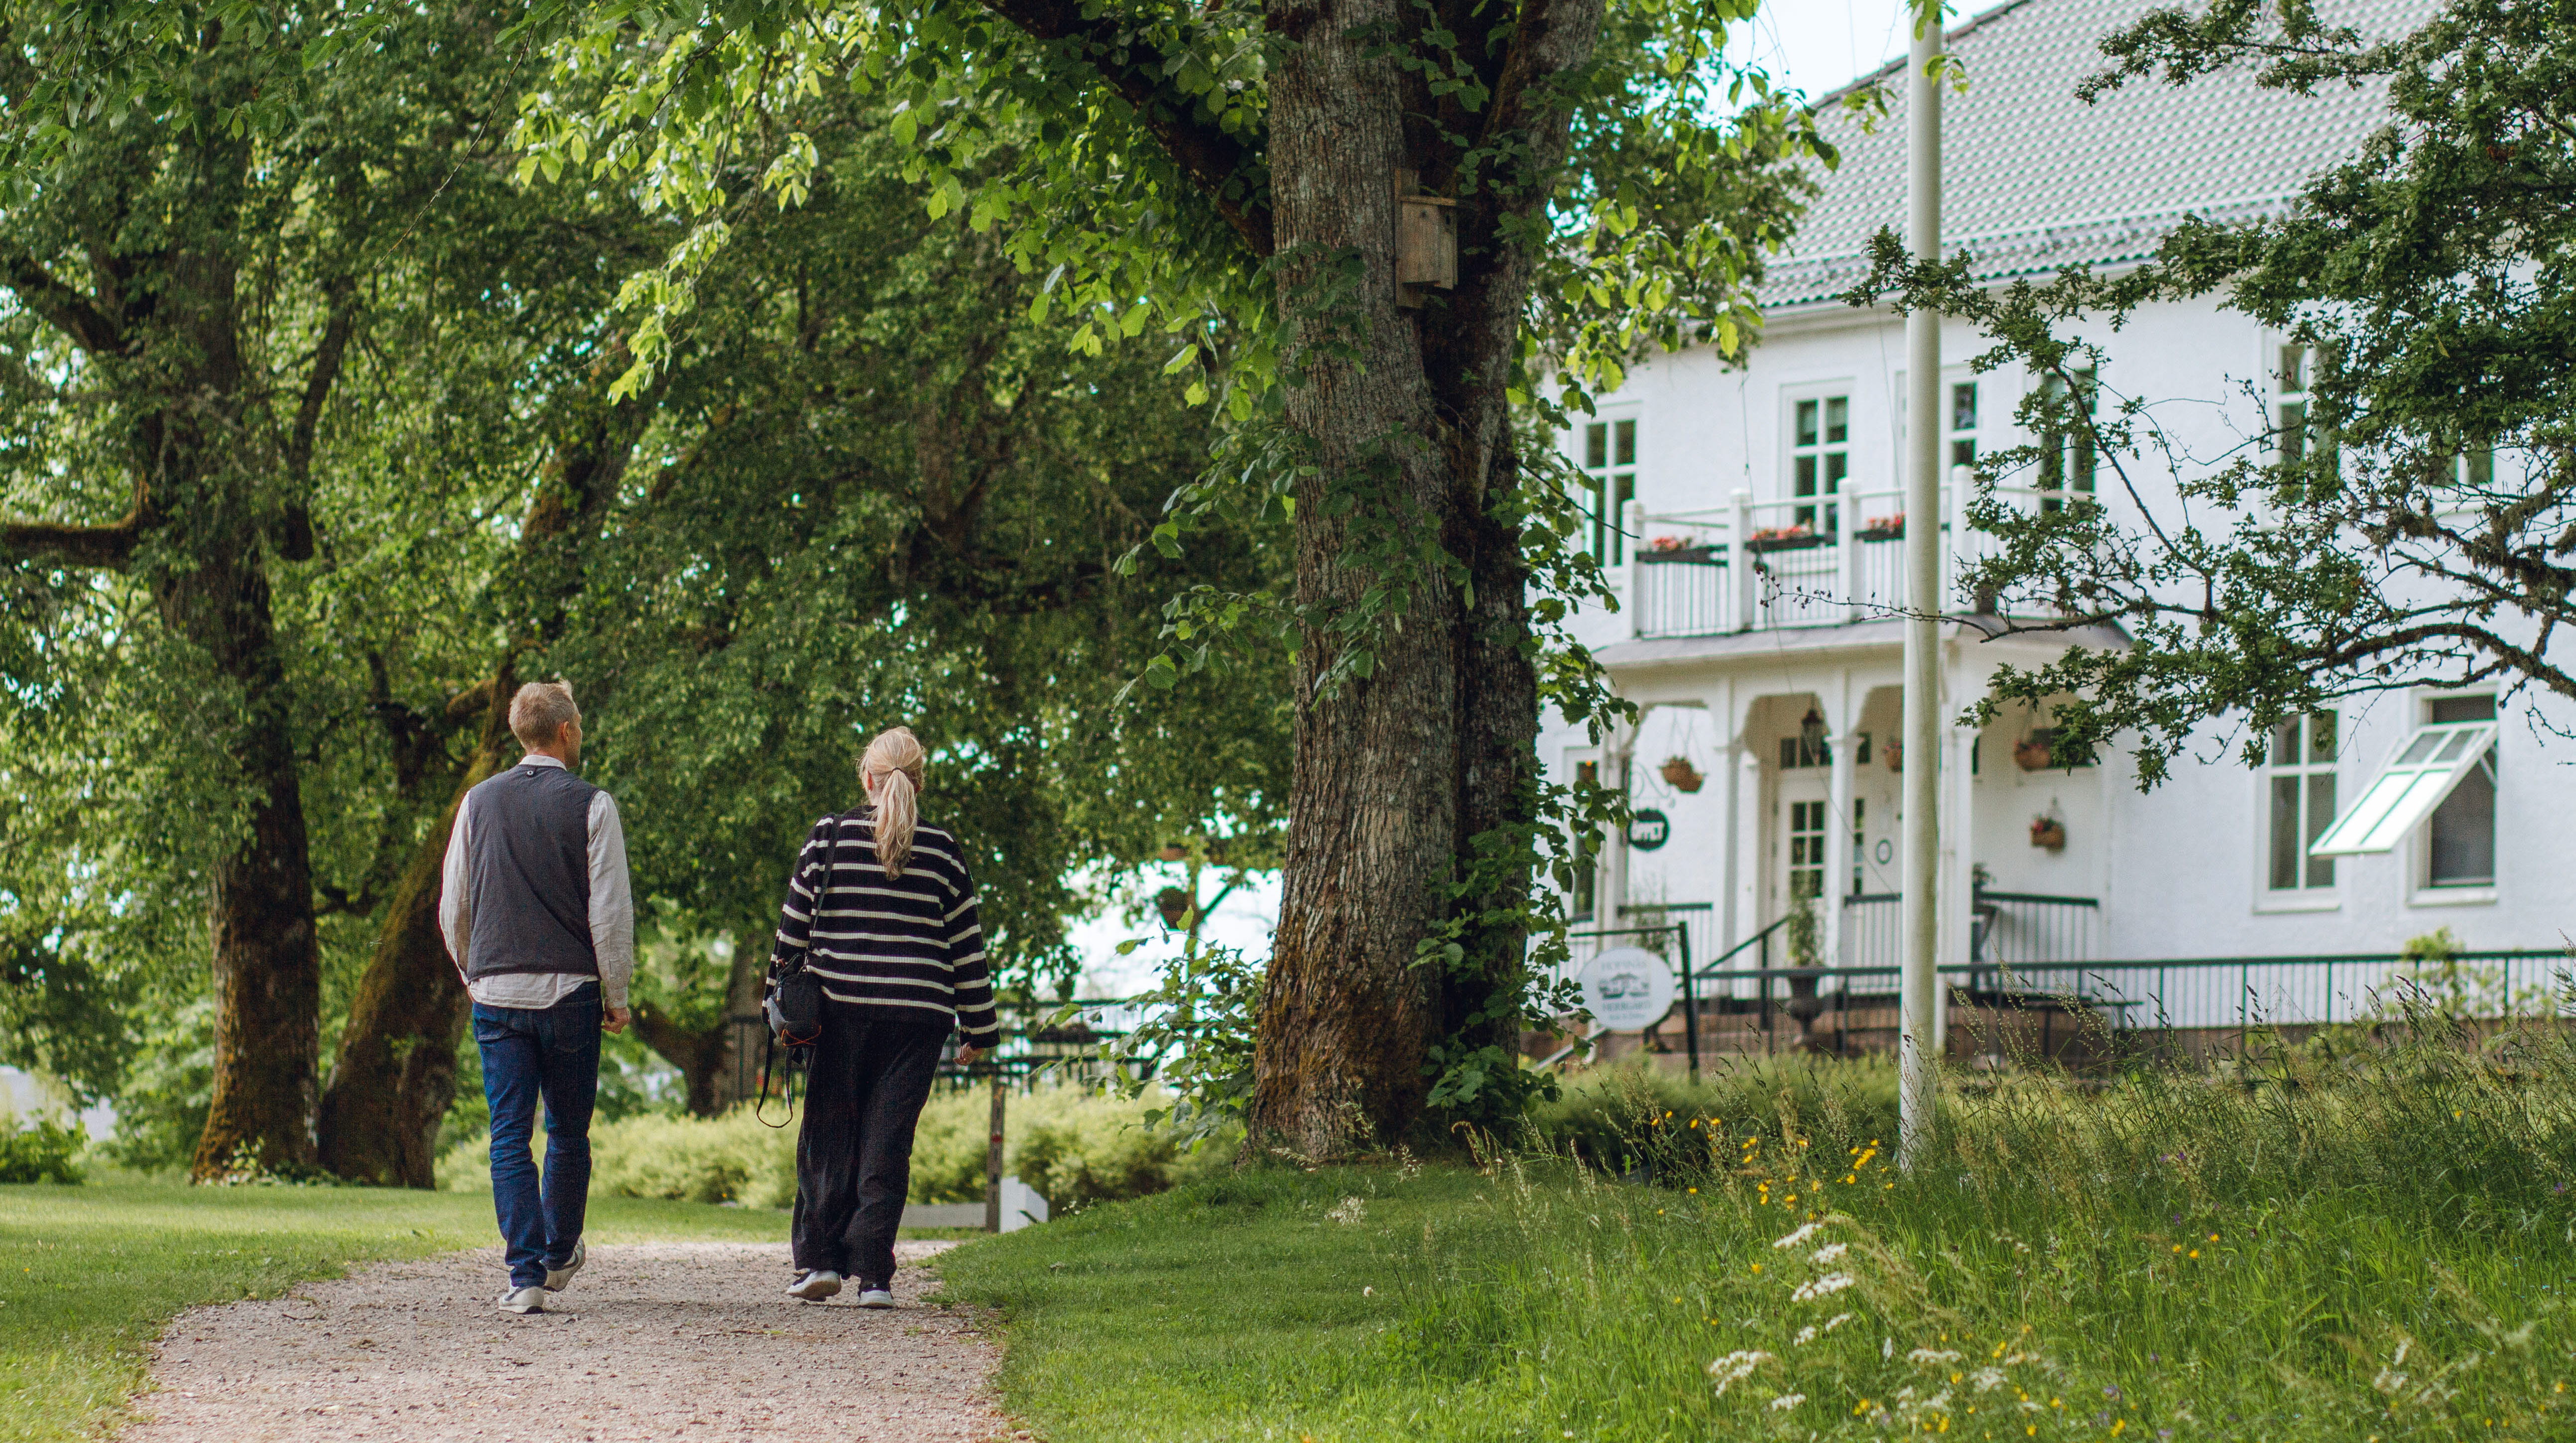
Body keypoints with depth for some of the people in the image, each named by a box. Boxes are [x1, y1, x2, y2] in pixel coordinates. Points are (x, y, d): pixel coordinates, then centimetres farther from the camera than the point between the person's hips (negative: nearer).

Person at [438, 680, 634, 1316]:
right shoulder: (590, 805, -5)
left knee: (510, 1136, -1)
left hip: (496, 993, 2)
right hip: (569, 991, -2)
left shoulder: (479, 802, 7)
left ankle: (526, 1274, -9)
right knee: (568, 1132, 15)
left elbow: (453, 907, 12)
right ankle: (559, 1254, 28)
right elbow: (610, 910, -6)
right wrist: (616, 994, 3)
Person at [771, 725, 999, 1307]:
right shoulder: (943, 852, 5)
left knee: (828, 1136, 9)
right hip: (918, 1017, 1)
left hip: (841, 1012, -1)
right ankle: (872, 1274, -2)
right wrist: (978, 1029, 15)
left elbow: (794, 926, 2)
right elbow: (967, 948, 8)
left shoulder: (831, 838, 1)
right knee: (888, 1143, 2)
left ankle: (819, 1258, 3)